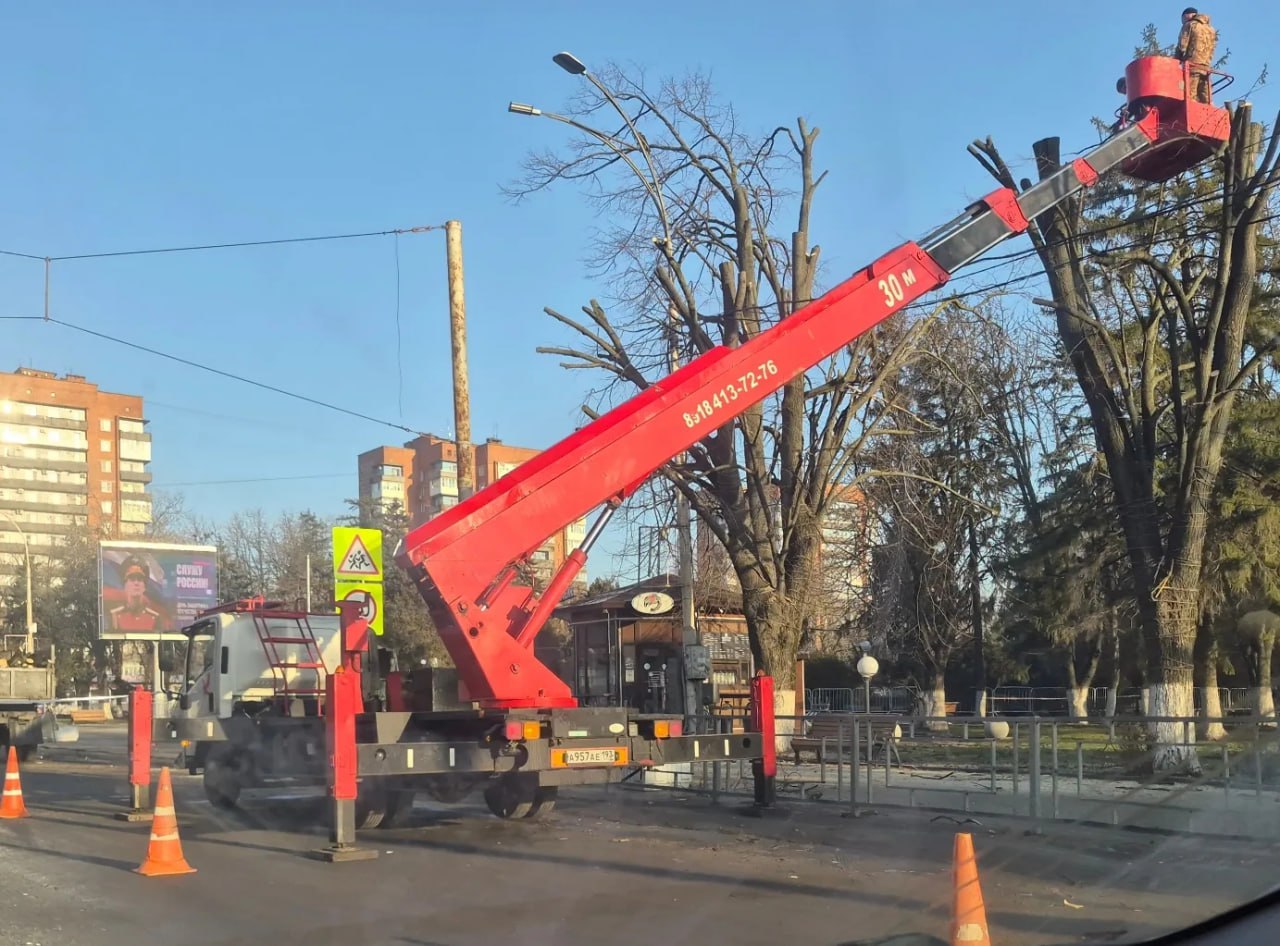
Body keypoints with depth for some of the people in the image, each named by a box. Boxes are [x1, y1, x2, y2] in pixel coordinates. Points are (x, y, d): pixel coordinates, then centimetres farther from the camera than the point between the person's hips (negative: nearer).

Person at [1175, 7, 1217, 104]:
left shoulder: (1189, 25, 4)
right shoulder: (1211, 30, 22)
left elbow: (1182, 46, -3)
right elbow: (1211, 52, 15)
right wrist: (1206, 62, 15)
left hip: (1192, 65, -6)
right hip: (1206, 68, 6)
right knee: (1205, 100, 3)